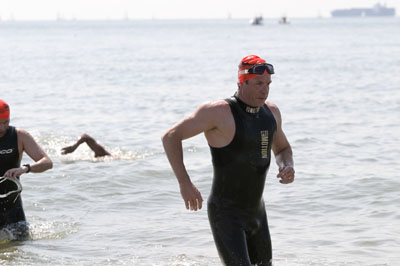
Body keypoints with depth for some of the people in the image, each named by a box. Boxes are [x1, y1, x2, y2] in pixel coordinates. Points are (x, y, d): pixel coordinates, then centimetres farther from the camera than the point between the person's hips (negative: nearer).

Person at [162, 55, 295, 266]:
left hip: (256, 211, 7)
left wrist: (287, 167, -2)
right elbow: (170, 137, -14)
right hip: (226, 214, -7)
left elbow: (282, 148, 22)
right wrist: (184, 183, -21)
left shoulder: (271, 112, 4)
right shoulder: (219, 112, -17)